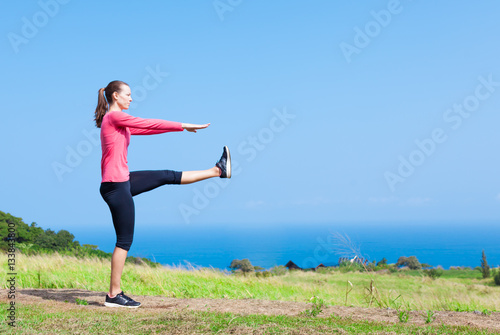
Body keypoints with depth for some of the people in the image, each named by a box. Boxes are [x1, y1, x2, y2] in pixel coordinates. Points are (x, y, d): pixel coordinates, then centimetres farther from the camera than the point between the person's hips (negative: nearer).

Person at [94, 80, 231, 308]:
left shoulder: (118, 122, 15)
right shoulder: (114, 117, -13)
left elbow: (146, 129, 20)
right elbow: (150, 124, -11)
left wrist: (181, 127, 18)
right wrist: (183, 126, -4)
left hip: (123, 181, 9)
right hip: (116, 186, -9)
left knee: (168, 176, 13)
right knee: (125, 240, -4)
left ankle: (217, 170, 23)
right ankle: (114, 295, 3)